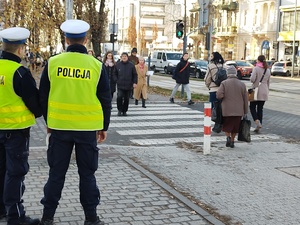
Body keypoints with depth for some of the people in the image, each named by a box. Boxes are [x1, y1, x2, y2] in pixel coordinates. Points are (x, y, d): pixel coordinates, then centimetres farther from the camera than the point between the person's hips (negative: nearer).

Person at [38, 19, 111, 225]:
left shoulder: (53, 63, -4)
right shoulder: (96, 65, -5)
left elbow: (43, 96, 3)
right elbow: (105, 100, 0)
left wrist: (48, 121, 16)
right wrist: (104, 127, 10)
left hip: (59, 126, 1)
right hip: (88, 128, -1)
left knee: (57, 172, 11)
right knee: (87, 173, 10)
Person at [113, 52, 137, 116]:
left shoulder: (131, 65, 1)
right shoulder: (118, 65, 3)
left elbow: (135, 75, 6)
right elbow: (114, 74, 13)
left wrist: (135, 82, -3)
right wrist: (116, 80, 1)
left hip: (128, 86, 1)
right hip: (120, 85, -1)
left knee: (126, 99, 7)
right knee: (119, 97, -16)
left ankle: (124, 111, 21)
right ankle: (119, 110, 1)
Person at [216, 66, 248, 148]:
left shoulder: (224, 83, -7)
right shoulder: (242, 84, 1)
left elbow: (219, 95, -17)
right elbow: (246, 99, 3)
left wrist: (224, 98, 7)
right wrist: (245, 112, 11)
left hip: (227, 110, -2)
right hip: (238, 110, 2)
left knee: (226, 126, 13)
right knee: (235, 127, 14)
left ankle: (228, 137, -7)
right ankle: (232, 141, 16)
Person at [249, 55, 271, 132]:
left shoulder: (256, 68, -10)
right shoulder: (268, 70, 10)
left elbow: (252, 79, -21)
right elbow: (268, 82, 16)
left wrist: (251, 78, 2)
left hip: (256, 90, -5)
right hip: (264, 92, 5)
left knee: (252, 107, 4)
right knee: (260, 109, 10)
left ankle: (257, 122, -18)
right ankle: (258, 126, 8)